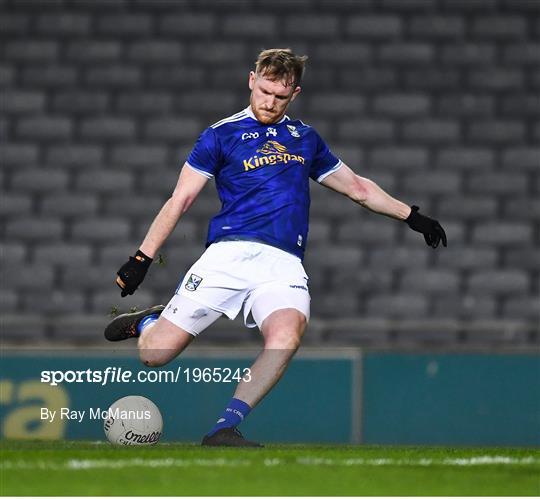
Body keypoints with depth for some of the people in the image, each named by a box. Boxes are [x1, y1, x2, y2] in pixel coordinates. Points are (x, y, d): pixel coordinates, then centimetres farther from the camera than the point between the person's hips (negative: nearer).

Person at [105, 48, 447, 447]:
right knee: (155, 354, -12)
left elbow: (359, 188, 33)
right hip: (229, 254, -2)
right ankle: (148, 321, 25)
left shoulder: (306, 138, 22)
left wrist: (412, 216, 31)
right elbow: (181, 199, 8)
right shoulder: (221, 135, 10)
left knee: (286, 334, -33)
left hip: (283, 264, 2)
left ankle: (226, 428, -35)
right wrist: (142, 258, 1)